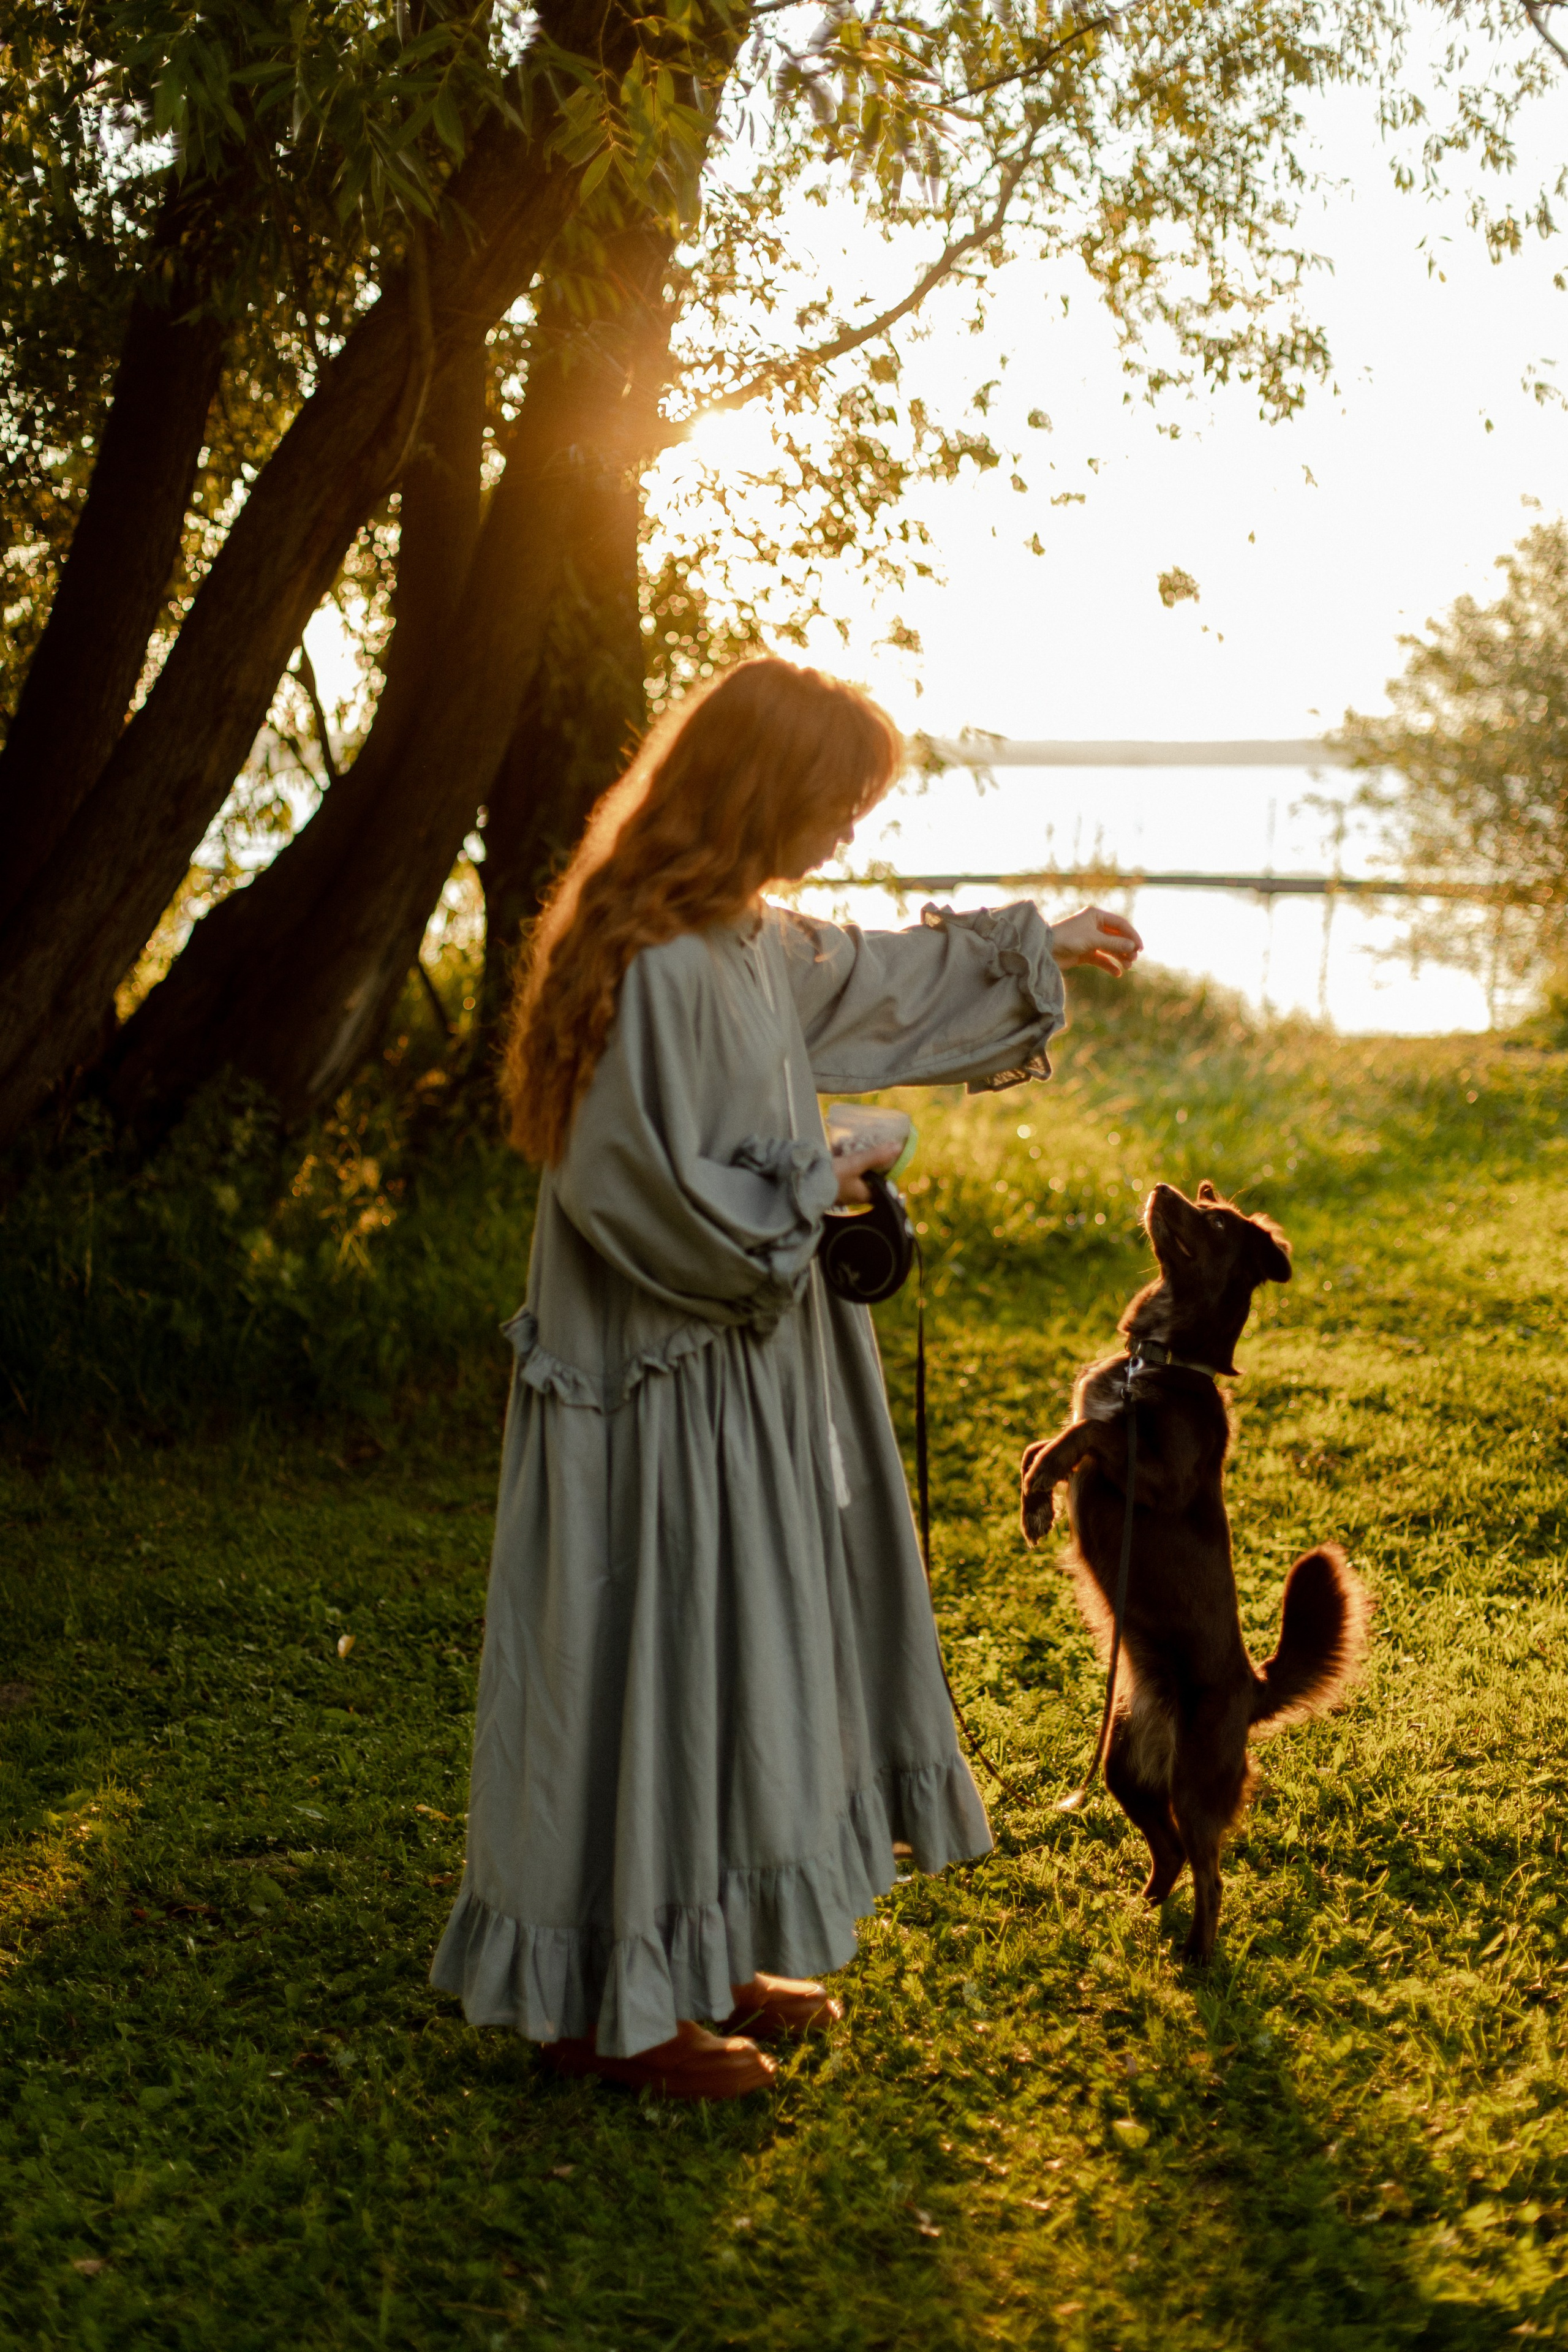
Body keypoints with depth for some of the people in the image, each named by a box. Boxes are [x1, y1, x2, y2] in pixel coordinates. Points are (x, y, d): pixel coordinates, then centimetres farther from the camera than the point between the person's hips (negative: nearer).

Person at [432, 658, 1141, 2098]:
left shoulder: (749, 942, 7)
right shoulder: (658, 970, -24)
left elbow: (874, 983, 26)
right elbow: (630, 1188, -26)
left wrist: (1037, 949, 35)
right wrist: (805, 1195, -13)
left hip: (747, 1374, 10)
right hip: (664, 1395, -10)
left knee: (740, 1654, 17)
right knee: (655, 1665, 0)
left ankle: (697, 1956, 30)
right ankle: (611, 2003, 14)